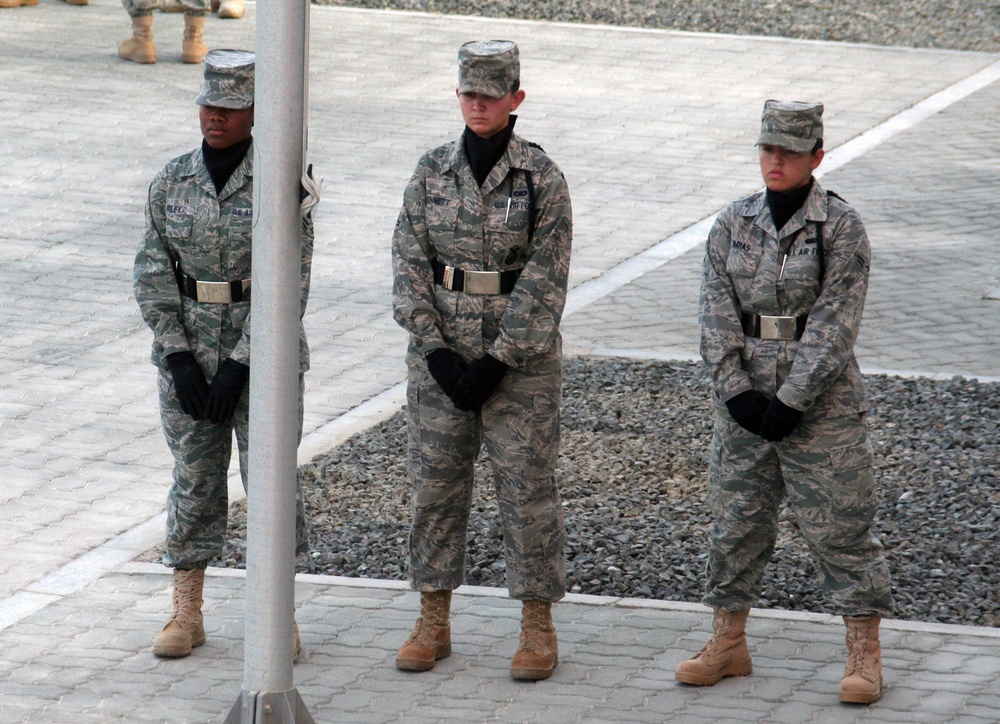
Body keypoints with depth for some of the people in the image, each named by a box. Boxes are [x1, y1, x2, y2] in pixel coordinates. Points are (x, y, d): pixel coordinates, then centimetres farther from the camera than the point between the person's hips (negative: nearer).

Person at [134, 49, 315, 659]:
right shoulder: (173, 180, 2)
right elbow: (154, 274, 2)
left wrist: (239, 366, -15)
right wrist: (179, 359, -7)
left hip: (263, 351, -3)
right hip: (188, 350, 3)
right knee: (194, 478, 8)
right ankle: (187, 614, 17)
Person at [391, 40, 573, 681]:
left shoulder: (541, 177, -7)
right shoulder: (432, 171, 3)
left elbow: (544, 280, -10)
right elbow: (410, 264, 1)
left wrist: (497, 362, -13)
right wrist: (435, 352, -8)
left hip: (521, 360, -3)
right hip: (440, 354, 3)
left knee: (528, 486, 1)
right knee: (435, 483, 8)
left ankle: (539, 628, 12)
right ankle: (433, 623, 18)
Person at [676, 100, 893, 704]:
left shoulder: (841, 228, -7)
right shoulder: (734, 224, 6)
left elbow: (833, 325, -12)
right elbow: (718, 314, 2)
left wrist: (789, 401, -16)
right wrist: (737, 393, -9)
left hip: (822, 402, -4)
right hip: (745, 402, 4)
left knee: (840, 523, -2)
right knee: (736, 519, 9)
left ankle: (865, 654, 5)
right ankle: (729, 642, 21)